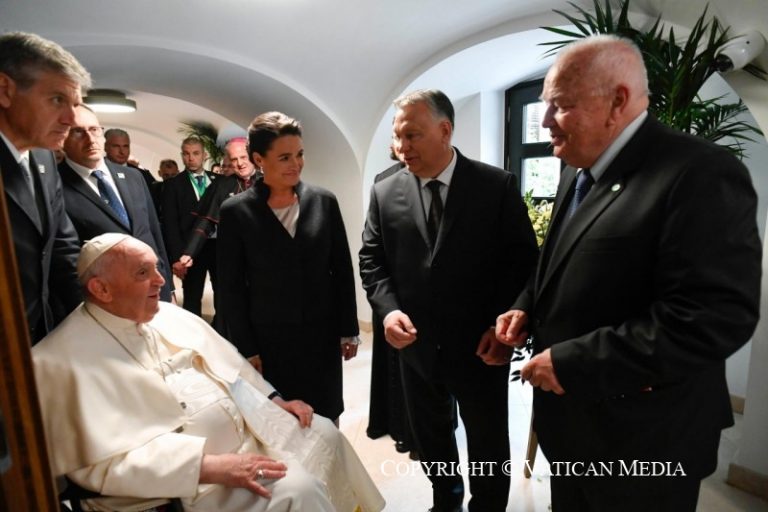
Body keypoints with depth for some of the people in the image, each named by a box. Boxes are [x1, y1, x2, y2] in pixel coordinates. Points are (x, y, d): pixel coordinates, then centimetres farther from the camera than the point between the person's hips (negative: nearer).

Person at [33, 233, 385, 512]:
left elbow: (228, 365, 14)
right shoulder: (64, 359, -17)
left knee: (323, 434, 5)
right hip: (186, 473, -7)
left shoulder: (169, 315, 6)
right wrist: (213, 466, -27)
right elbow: (110, 461, -22)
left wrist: (273, 401, 3)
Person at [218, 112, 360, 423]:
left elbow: (342, 270, 3)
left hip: (322, 335, 2)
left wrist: (348, 329, 4)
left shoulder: (324, 201, -2)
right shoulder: (236, 211, -7)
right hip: (268, 340, -1)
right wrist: (246, 349, -3)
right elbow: (231, 288, -3)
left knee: (325, 423, 13)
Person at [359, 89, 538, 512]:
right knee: (429, 438, 24)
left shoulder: (498, 186, -9)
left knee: (488, 447, 19)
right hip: (416, 345, 3)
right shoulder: (384, 194, -2)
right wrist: (388, 309, -16)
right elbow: (372, 260, 1)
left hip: (481, 347, -2)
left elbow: (523, 259, -7)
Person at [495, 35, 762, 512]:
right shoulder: (580, 171, 6)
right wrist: (528, 309, -1)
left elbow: (713, 318, -28)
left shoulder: (700, 173, -22)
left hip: (639, 437, -7)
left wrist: (573, 363, -26)